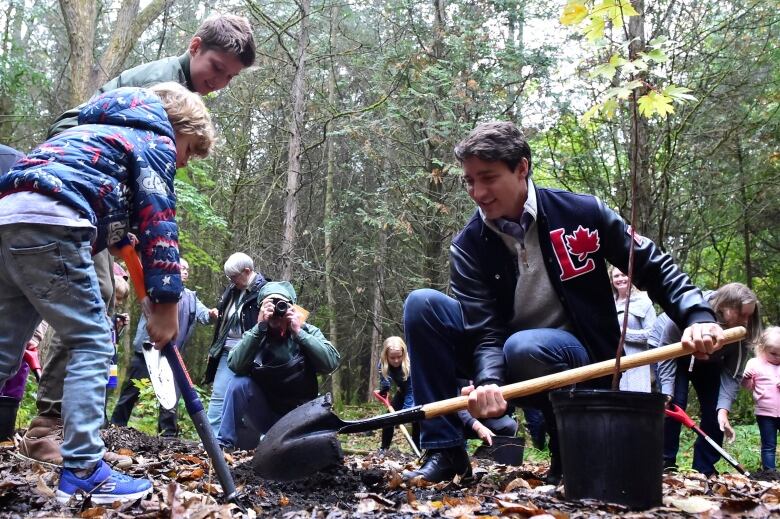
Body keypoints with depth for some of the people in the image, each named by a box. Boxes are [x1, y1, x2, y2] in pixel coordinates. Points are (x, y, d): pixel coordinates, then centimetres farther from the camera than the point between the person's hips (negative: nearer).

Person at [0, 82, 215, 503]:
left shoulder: (104, 131, 37)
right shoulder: (156, 140, 10)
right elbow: (158, 224, 1)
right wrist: (165, 303, 2)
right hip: (48, 221, -9)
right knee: (92, 342, -3)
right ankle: (82, 471, -6)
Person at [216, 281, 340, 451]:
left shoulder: (308, 331, -5)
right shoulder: (255, 335, -4)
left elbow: (331, 363, -22)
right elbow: (235, 365, -24)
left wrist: (298, 332, -26)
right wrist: (259, 327, -31)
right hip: (265, 414, 0)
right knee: (240, 382, -24)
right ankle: (223, 443, -14)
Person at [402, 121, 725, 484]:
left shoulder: (583, 213, -12)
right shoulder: (468, 247, -9)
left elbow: (654, 267, -3)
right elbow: (484, 329, -18)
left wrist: (697, 315, -19)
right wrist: (488, 380, -39)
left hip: (582, 360, -3)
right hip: (504, 358, 3)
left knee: (523, 348, -38)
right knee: (423, 305, -17)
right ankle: (445, 451, -16)